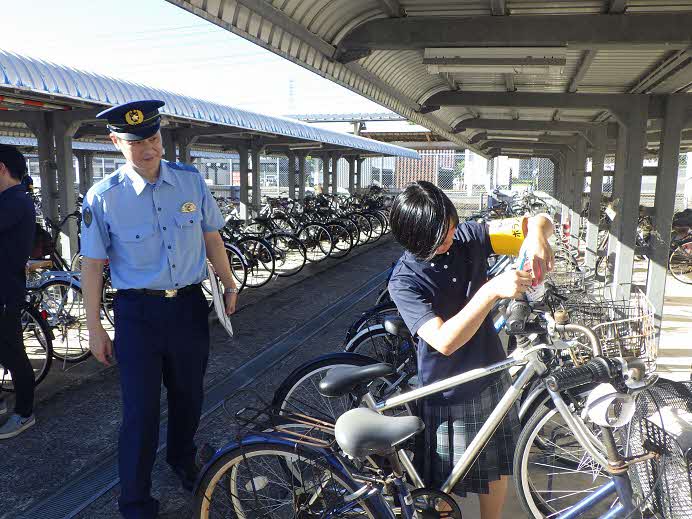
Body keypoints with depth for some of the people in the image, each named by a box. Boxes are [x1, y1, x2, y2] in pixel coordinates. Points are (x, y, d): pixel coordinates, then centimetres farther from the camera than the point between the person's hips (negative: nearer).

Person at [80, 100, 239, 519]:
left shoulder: (191, 180, -2)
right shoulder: (103, 196, -9)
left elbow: (211, 237, 9)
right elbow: (93, 265, -4)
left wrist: (229, 284, 13)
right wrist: (95, 328, -2)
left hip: (189, 306, 3)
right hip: (138, 314, -3)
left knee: (189, 395, 19)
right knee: (141, 410, 2)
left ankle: (183, 460, 48)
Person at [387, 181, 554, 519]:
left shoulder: (467, 237, -9)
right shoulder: (404, 281, -22)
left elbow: (540, 221, -4)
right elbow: (445, 341, -32)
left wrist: (537, 235, -28)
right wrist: (492, 291, -38)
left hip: (493, 381, 5)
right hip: (449, 399, -5)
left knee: (497, 469, 23)